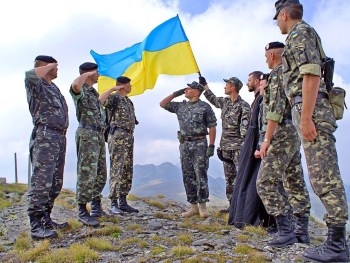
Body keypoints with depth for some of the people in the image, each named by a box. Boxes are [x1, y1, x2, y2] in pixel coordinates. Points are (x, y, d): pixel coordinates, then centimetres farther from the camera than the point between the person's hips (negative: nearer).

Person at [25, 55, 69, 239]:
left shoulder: (54, 87, 23)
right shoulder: (36, 85, -2)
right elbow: (30, 74, -27)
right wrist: (48, 67, -8)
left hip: (60, 138, 9)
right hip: (45, 137, -9)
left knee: (55, 183, 10)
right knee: (41, 182, -13)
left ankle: (45, 219, 18)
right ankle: (36, 226, -11)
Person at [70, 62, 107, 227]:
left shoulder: (93, 92, 22)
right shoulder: (81, 90, -6)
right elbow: (75, 85, -31)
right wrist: (87, 74, -15)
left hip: (99, 135, 9)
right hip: (87, 134, -9)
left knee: (101, 174, 12)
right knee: (87, 174, -10)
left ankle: (96, 207, 22)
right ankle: (82, 212, -5)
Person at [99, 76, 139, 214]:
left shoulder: (128, 101, 22)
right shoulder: (113, 98, -2)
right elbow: (99, 100, -24)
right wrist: (113, 89, -15)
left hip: (129, 138, 8)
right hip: (117, 137, -8)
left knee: (127, 172, 8)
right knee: (116, 170, -9)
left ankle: (123, 202, 15)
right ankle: (113, 203, -5)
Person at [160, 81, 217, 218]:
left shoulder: (205, 107, -2)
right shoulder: (180, 106, 13)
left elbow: (212, 127, -5)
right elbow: (163, 104, 17)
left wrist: (211, 145, -13)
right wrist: (176, 93, 9)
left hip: (199, 144, -5)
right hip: (184, 145, 5)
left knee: (200, 175, -7)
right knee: (188, 176, 6)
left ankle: (202, 206, 1)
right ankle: (193, 206, 14)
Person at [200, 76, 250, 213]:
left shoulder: (244, 106, -8)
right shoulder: (224, 102, 12)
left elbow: (246, 128, -14)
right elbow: (212, 98, 33)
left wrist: (244, 146, -19)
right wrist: (204, 85, 37)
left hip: (238, 147, -7)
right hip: (225, 147, 7)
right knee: (229, 177, 11)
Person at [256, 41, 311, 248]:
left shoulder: (277, 74, -8)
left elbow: (276, 109, -18)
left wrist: (267, 139, -19)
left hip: (282, 134, -10)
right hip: (295, 134, 10)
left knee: (266, 183, -10)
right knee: (295, 183, 10)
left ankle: (285, 230, -11)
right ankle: (302, 231, 15)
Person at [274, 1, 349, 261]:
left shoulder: (300, 33, -3)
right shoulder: (302, 35, 26)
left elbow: (311, 75, -16)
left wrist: (305, 117, -22)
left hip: (310, 109, -10)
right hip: (312, 110, 10)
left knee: (324, 176, -10)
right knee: (325, 176, 9)